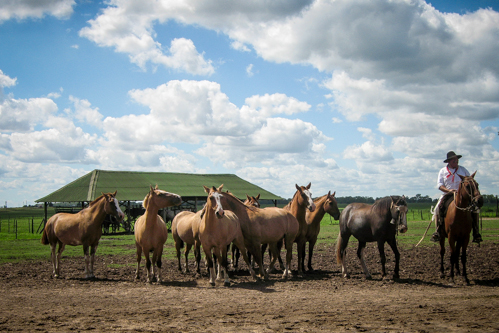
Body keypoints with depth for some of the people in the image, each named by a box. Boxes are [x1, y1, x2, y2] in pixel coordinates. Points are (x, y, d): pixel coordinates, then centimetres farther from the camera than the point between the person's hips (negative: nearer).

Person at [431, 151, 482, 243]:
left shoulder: (463, 170, 11)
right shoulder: (443, 171, 8)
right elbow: (440, 185, 1)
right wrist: (448, 190, -17)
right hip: (448, 195, -1)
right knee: (438, 208, -27)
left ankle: (476, 232, -15)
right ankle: (437, 230, -21)